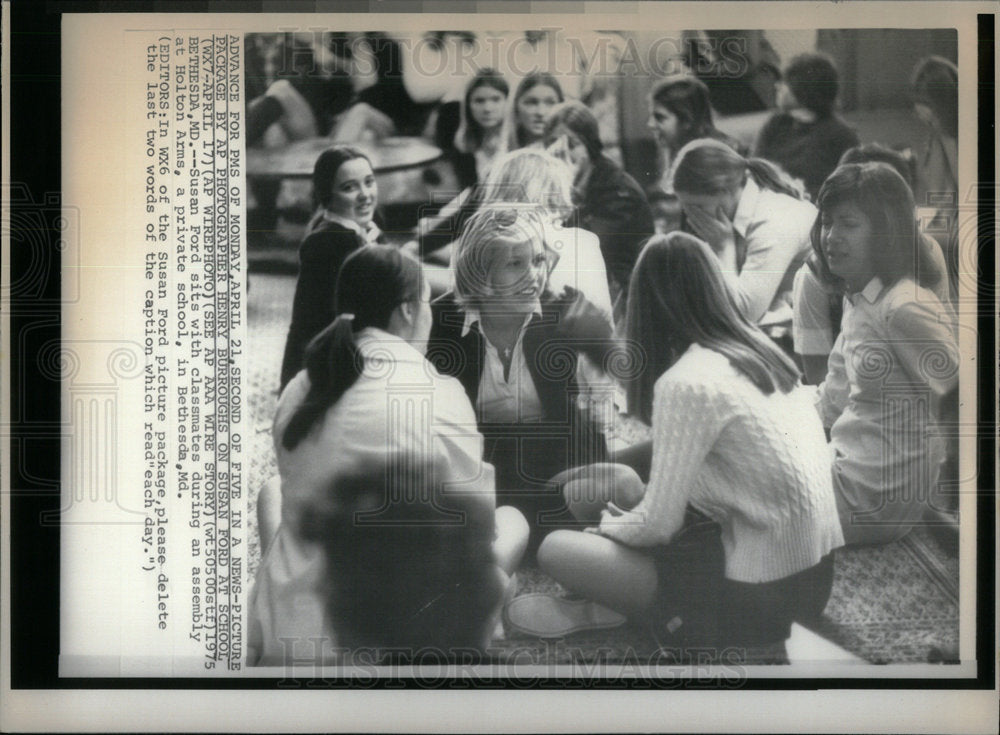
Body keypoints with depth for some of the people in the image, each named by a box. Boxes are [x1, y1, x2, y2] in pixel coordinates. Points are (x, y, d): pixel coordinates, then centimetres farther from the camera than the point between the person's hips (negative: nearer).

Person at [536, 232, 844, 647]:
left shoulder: (686, 383, -20)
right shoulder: (764, 353, 4)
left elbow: (657, 525, -15)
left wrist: (607, 522, 5)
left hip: (764, 594, -8)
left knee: (557, 549, -9)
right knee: (623, 484, 15)